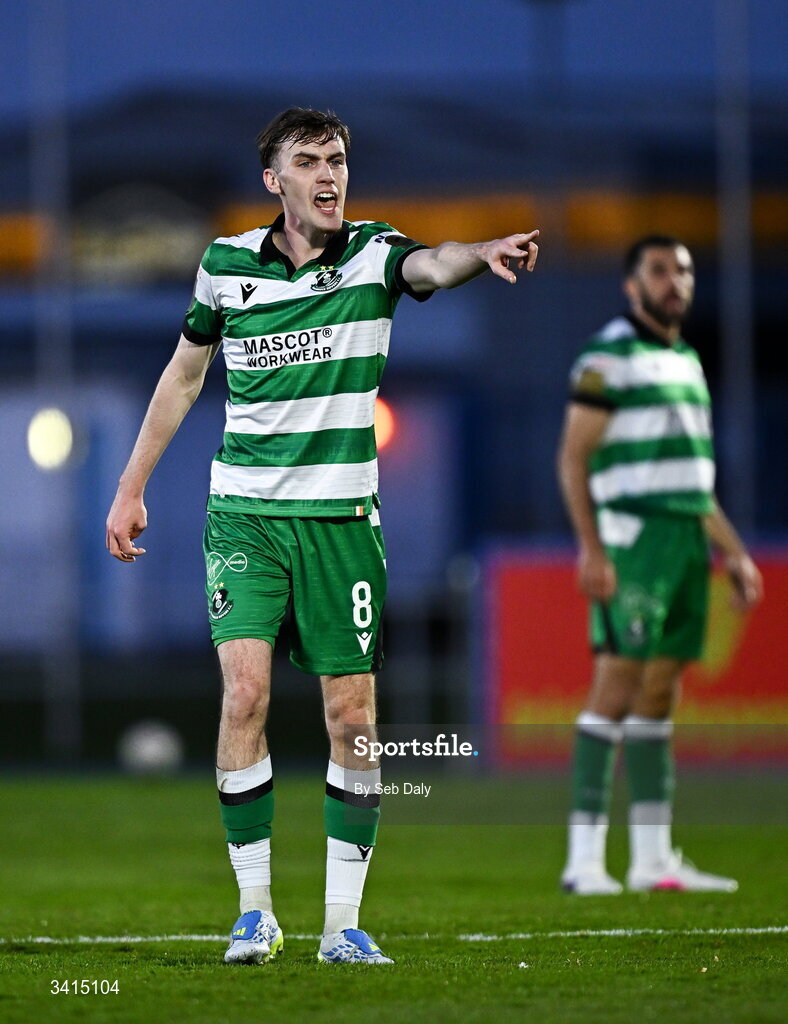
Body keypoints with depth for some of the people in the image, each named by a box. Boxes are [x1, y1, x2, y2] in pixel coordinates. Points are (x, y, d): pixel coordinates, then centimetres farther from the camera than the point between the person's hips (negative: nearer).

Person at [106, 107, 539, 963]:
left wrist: (486, 254, -49)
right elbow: (184, 373, 16)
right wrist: (131, 488, 16)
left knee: (353, 714, -1)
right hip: (244, 513, 0)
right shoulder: (227, 265, 3)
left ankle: (343, 922, 8)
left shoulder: (374, 253, -2)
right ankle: (255, 911, -6)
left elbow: (433, 265, -26)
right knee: (245, 691, -14)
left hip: (341, 514, 0)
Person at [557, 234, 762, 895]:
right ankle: (585, 859, -14)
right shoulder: (609, 357, -6)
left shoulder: (688, 361, 20)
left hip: (687, 541, 8)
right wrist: (591, 550, -19)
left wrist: (734, 552, 22)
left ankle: (652, 857, 11)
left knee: (660, 693, 8)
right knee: (618, 685, -13)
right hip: (633, 538, -8)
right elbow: (573, 459, -10)